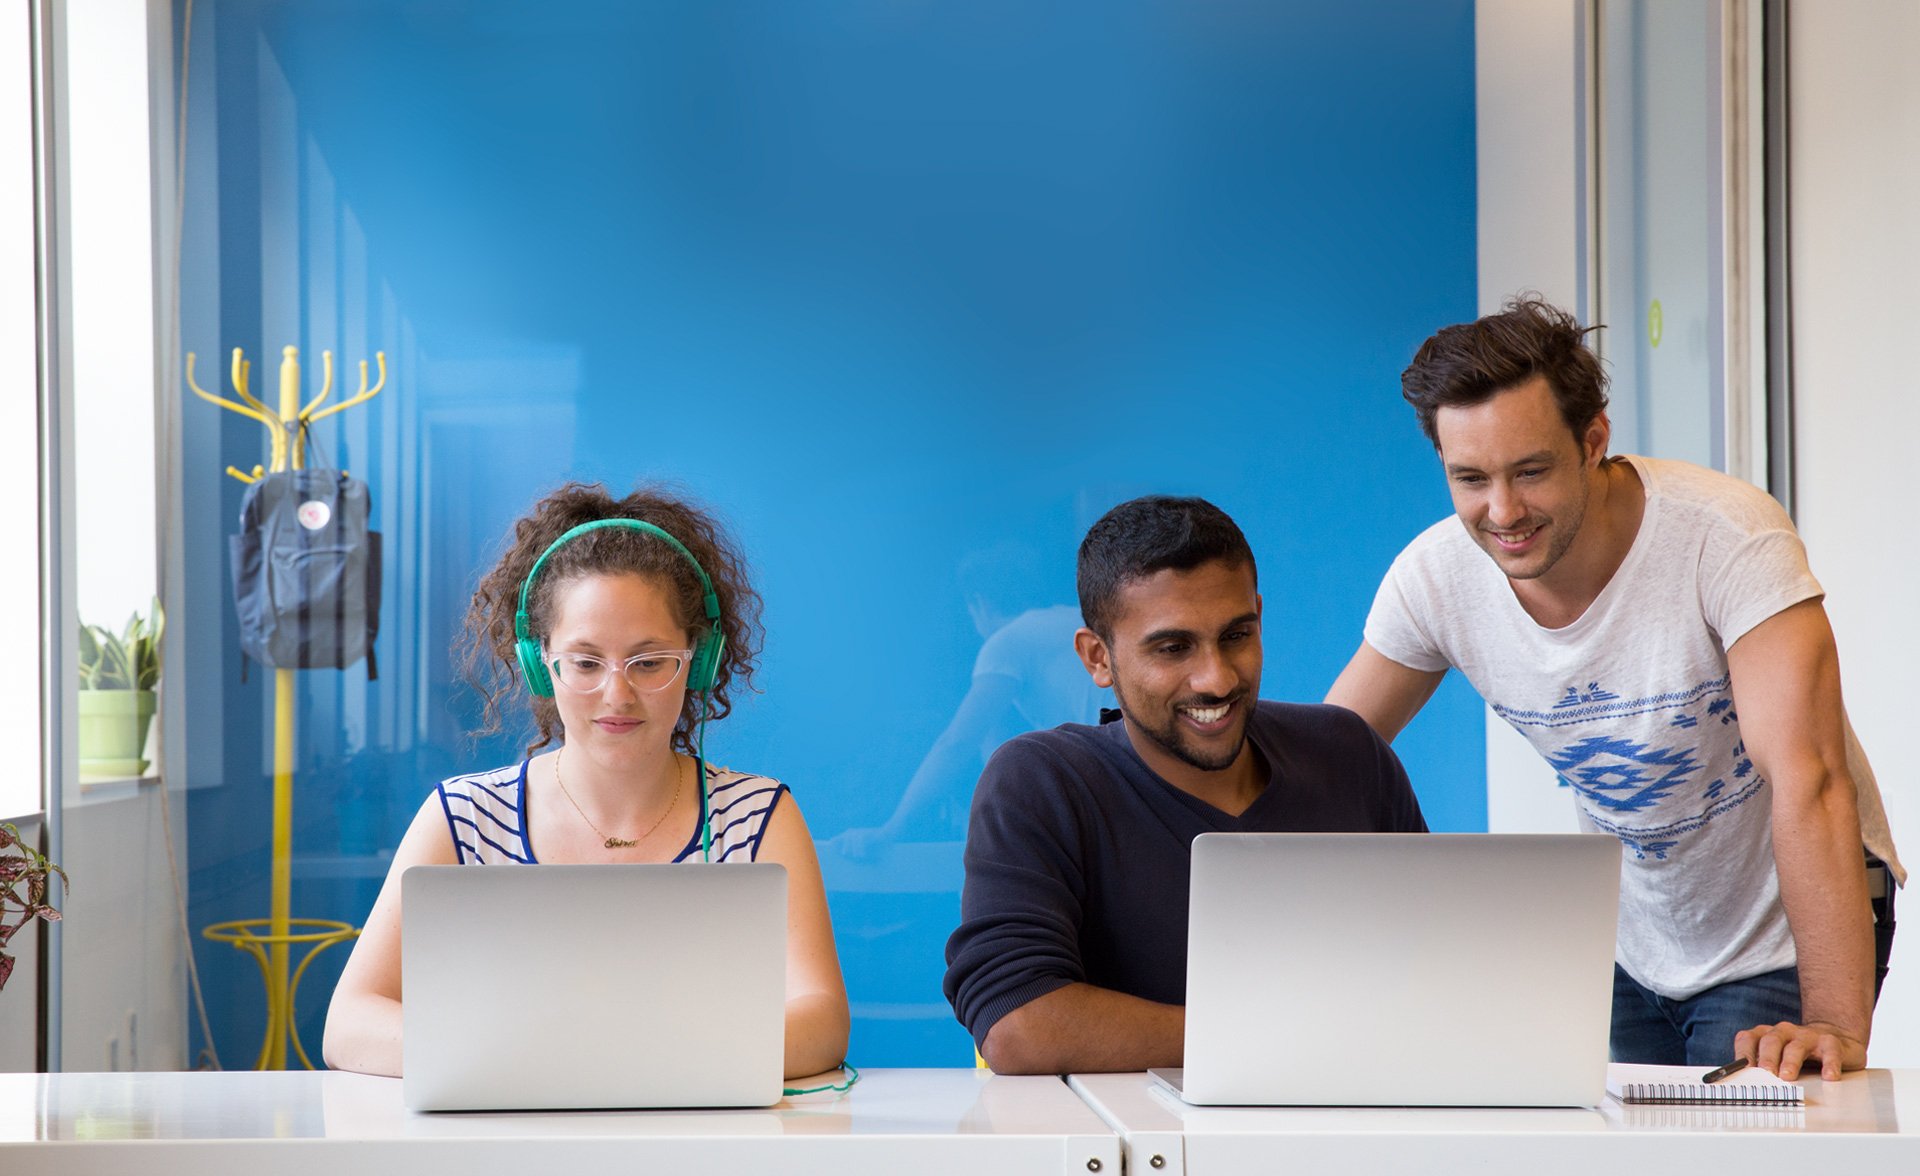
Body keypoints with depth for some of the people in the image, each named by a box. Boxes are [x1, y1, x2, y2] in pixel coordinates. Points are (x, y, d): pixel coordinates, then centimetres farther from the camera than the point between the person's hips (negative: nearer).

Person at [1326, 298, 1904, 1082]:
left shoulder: (1728, 537, -29)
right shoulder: (1434, 576, -15)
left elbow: (1809, 780, -37)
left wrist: (1837, 1028, -45)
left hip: (1783, 933, -4)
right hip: (1625, 937, 4)